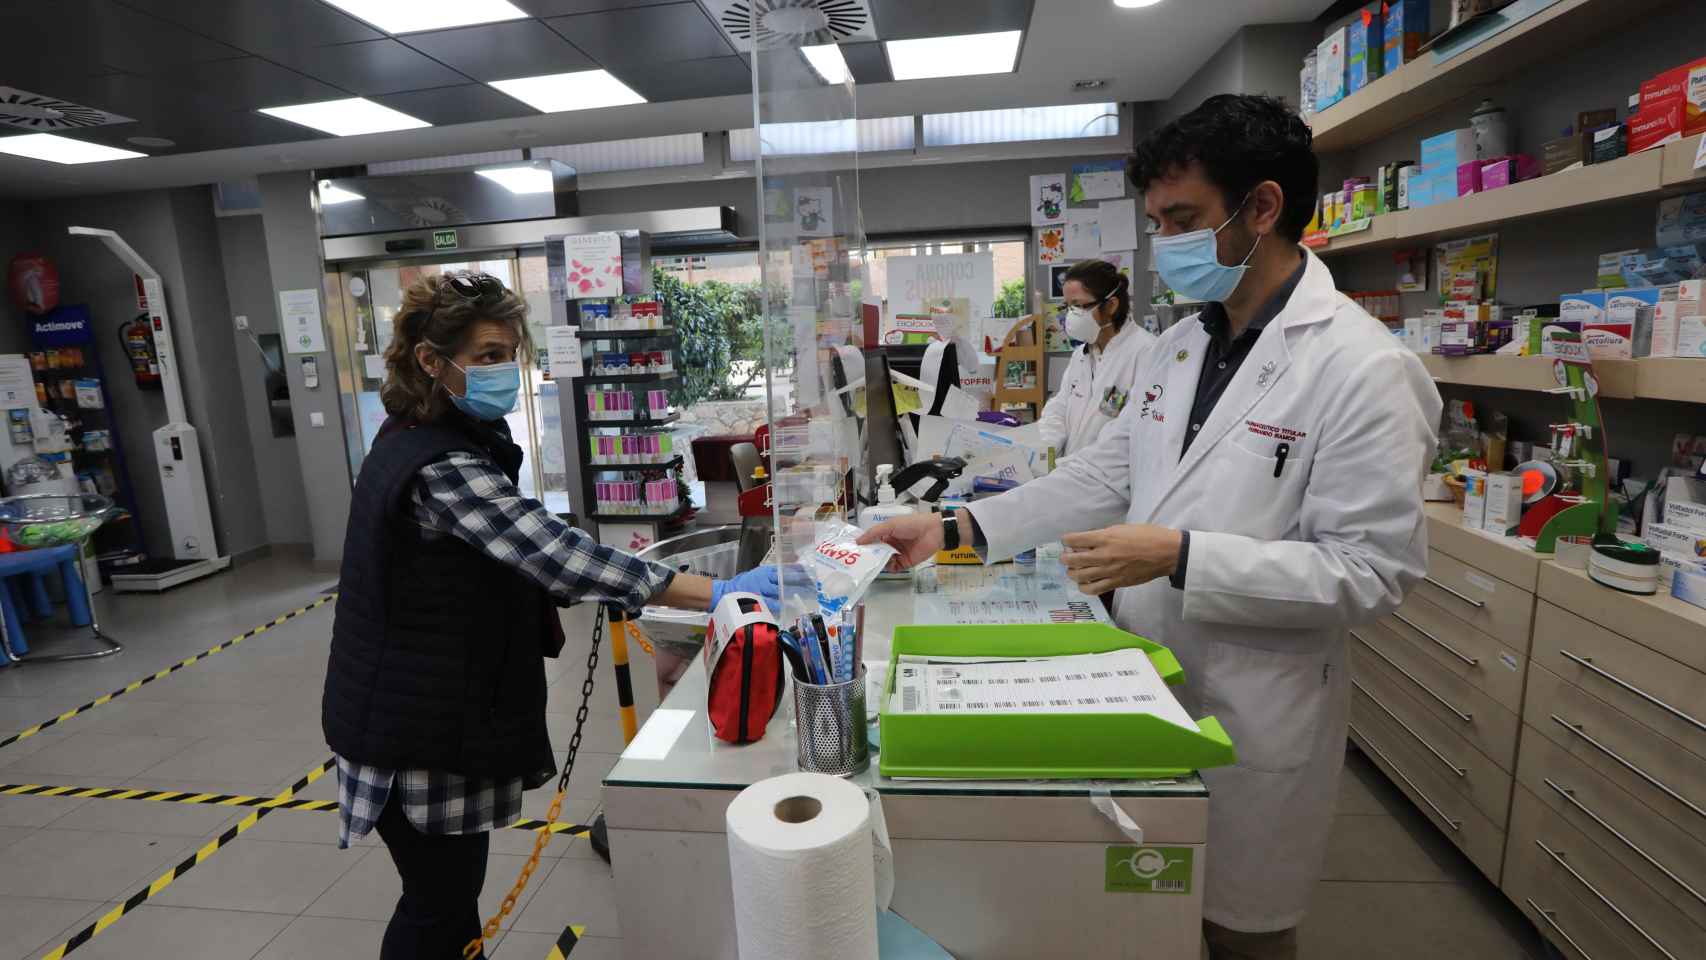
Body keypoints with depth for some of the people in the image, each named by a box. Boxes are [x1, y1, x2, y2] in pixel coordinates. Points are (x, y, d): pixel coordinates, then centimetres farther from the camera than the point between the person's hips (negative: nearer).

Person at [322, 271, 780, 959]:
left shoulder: (414, 439, 6)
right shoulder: (442, 469, -26)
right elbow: (555, 553, -37)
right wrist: (717, 593, -41)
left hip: (434, 711, 9)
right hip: (419, 731, -9)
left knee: (452, 888, 23)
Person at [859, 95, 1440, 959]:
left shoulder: (1363, 368, -18)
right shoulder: (1177, 346, 5)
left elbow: (1371, 568, -19)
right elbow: (1105, 475, 6)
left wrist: (1178, 555, -27)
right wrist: (955, 529, -2)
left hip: (1254, 715, -6)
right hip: (1146, 683, 6)